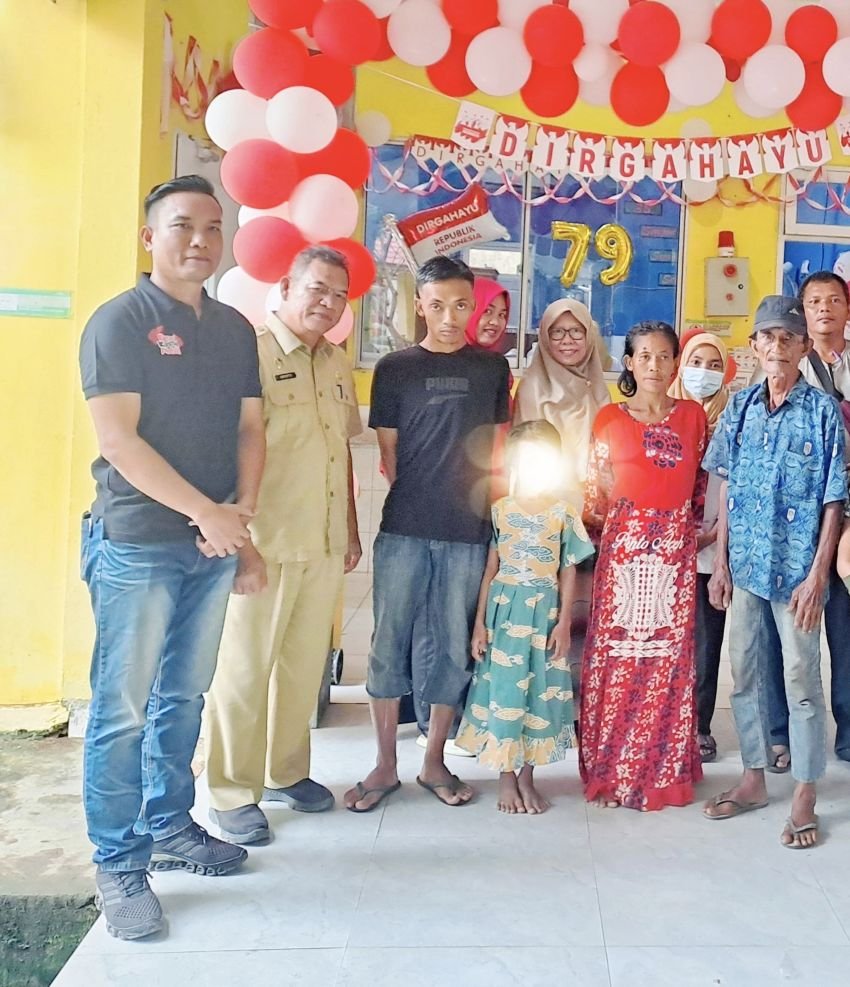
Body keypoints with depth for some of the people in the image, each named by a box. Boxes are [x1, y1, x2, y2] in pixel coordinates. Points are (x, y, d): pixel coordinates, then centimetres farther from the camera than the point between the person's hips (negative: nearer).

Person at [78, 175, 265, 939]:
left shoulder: (235, 328, 12)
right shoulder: (120, 321, -6)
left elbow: (250, 427, 11)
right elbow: (118, 439, -15)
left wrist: (240, 512, -5)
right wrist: (206, 511, -15)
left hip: (215, 545, 6)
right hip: (137, 545, -6)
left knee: (184, 697, 15)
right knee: (123, 708, 0)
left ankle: (169, 826, 30)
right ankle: (118, 865, 12)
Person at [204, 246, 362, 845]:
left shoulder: (338, 365, 14)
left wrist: (351, 531, 19)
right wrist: (241, 543, -19)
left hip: (325, 547, 7)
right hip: (265, 545, -7)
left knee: (305, 664, 14)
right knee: (245, 669, 3)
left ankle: (286, 772, 30)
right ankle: (233, 793, 16)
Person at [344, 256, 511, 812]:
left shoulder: (493, 367, 9)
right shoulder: (395, 368, 5)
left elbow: (497, 446, 14)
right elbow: (388, 454, 7)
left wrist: (481, 506, 8)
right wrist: (419, 502, 3)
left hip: (468, 534, 1)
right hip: (403, 530, -1)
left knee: (456, 648, 7)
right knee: (390, 644, 2)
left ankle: (435, 761, 22)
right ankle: (386, 765, 15)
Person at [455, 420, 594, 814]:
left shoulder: (563, 514, 2)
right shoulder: (500, 510, 2)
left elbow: (568, 573, 4)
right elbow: (490, 570, 3)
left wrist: (563, 622, -3)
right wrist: (479, 623, 1)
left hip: (545, 612, 1)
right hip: (505, 610, 0)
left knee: (541, 690, 5)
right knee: (503, 688, 0)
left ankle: (527, 777, 18)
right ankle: (506, 780, 13)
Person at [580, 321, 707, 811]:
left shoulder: (693, 416, 10)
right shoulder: (610, 418, 4)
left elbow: (702, 483, 12)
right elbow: (596, 490, 5)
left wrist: (698, 530, 4)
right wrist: (603, 528, -3)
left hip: (677, 549, 2)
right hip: (624, 547, -1)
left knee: (670, 657, 4)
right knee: (616, 655, 0)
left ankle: (664, 769, 18)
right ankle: (611, 770, 12)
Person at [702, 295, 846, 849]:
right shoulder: (741, 407, 4)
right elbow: (727, 491, 8)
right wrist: (720, 561, 4)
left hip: (796, 568, -4)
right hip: (745, 564, 4)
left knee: (802, 681, 4)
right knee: (745, 674, 13)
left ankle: (805, 798, 18)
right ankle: (754, 780, 29)